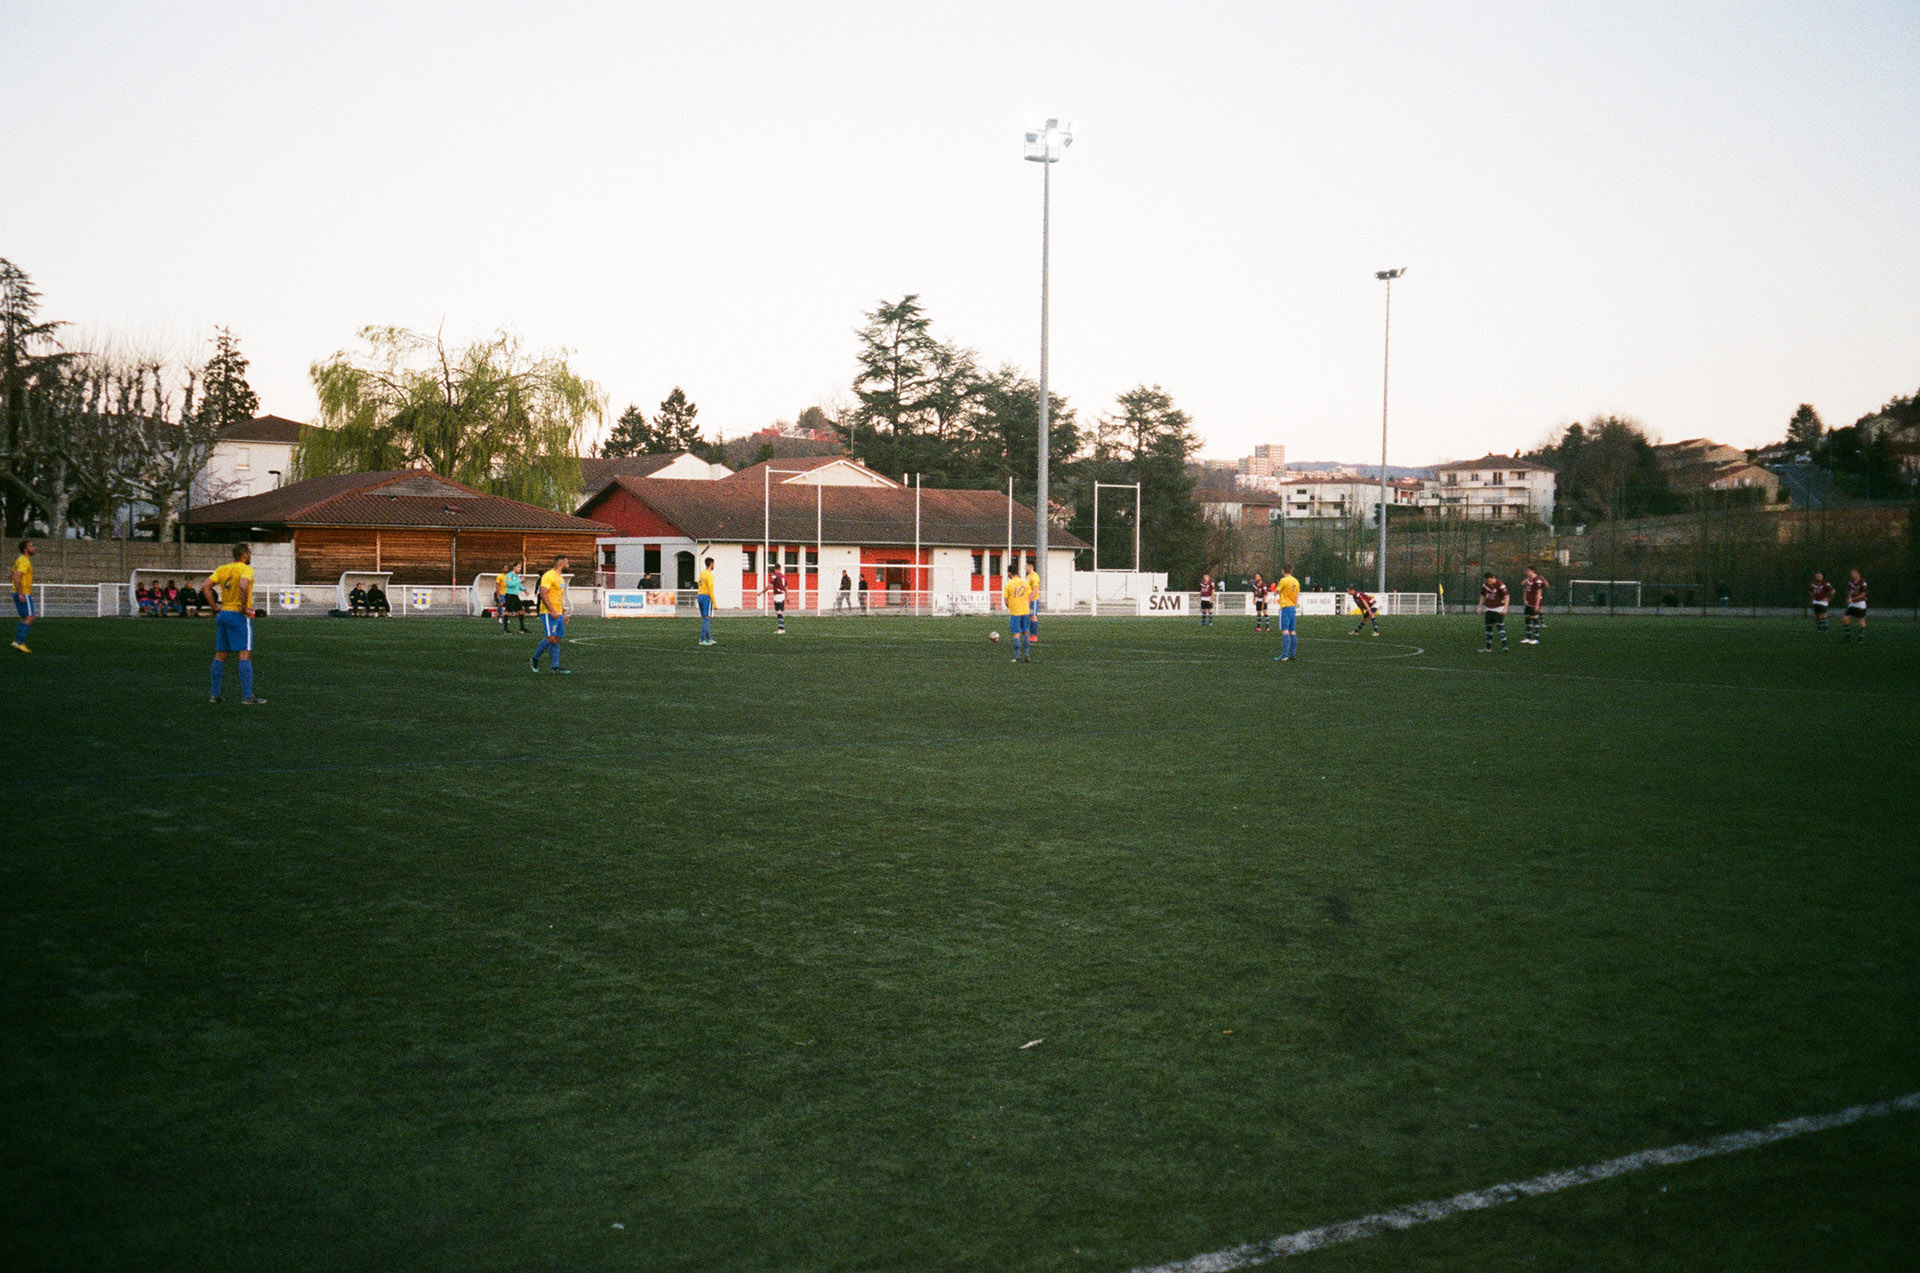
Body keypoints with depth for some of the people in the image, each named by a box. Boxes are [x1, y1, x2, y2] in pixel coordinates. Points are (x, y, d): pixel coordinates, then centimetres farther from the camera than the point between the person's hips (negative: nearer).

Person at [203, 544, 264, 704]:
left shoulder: (222, 569, 11)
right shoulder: (246, 569, -9)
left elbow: (205, 587, 5)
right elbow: (243, 586, -28)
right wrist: (244, 607, -18)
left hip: (223, 613, 7)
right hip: (239, 616, -7)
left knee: (220, 655, 12)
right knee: (245, 654, -7)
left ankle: (214, 694, 14)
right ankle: (247, 696, -10)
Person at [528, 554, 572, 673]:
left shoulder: (560, 578, 19)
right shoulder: (549, 576, -11)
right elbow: (543, 594, -19)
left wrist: (563, 613, 23)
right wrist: (552, 611, -24)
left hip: (558, 614, 9)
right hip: (549, 613, -9)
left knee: (557, 639, 4)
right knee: (550, 638, -14)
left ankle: (555, 667, 4)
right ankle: (534, 659, 1)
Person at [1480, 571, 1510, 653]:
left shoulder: (1500, 585, -16)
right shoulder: (1485, 585, 3)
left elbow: (1506, 596, -15)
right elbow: (1483, 596, 17)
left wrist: (1505, 608, -23)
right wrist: (1480, 607, 14)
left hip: (1498, 609, -7)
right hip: (1489, 609, 7)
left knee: (1500, 626, -16)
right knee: (1488, 628, 9)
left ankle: (1504, 646, -20)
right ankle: (1488, 648, 16)